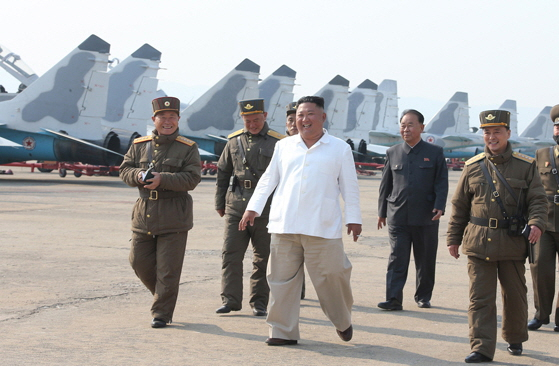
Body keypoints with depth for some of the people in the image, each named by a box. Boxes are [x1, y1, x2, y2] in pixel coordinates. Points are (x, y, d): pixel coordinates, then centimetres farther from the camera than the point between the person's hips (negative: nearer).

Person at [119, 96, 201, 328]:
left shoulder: (188, 148, -1)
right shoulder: (139, 145, 10)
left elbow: (192, 178, -10)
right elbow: (124, 170, 10)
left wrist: (163, 179, -22)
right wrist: (138, 175, -13)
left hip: (174, 218, -4)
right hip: (144, 213, 4)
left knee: (168, 269, -2)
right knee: (139, 261, 8)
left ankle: (161, 313, 9)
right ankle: (162, 295, 31)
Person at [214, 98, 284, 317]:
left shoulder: (277, 143, 0)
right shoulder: (234, 141, 10)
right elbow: (222, 173, 17)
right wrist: (220, 204, 14)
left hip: (265, 207, -2)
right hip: (236, 205, 3)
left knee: (263, 258, 4)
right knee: (230, 254, -3)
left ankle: (259, 303, 13)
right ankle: (230, 301, 3)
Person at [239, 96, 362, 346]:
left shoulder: (340, 149, 8)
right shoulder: (284, 146, 13)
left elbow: (349, 187, 9)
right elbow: (268, 180, 17)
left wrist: (354, 218, 5)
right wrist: (253, 208, 11)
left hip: (322, 228, -2)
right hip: (284, 225, 3)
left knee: (330, 276, -3)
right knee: (282, 278, 1)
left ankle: (342, 322, 23)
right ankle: (283, 332, 10)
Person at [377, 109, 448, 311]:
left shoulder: (435, 153, 4)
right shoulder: (393, 153, 9)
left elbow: (442, 182, 1)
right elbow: (385, 184, 12)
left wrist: (439, 207, -12)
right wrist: (382, 211, 9)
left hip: (426, 217, -1)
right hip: (398, 216, 1)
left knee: (425, 260, 8)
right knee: (397, 258, -6)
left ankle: (423, 296, 23)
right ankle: (394, 299, -7)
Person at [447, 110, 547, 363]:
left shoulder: (526, 166, 3)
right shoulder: (473, 167, 7)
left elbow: (538, 200, 0)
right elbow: (459, 206, 11)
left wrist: (536, 223, -20)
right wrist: (453, 238, 9)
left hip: (512, 242, 0)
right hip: (479, 244, 1)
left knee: (515, 295, 11)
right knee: (480, 297, -4)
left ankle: (515, 339, 32)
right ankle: (482, 348, -2)